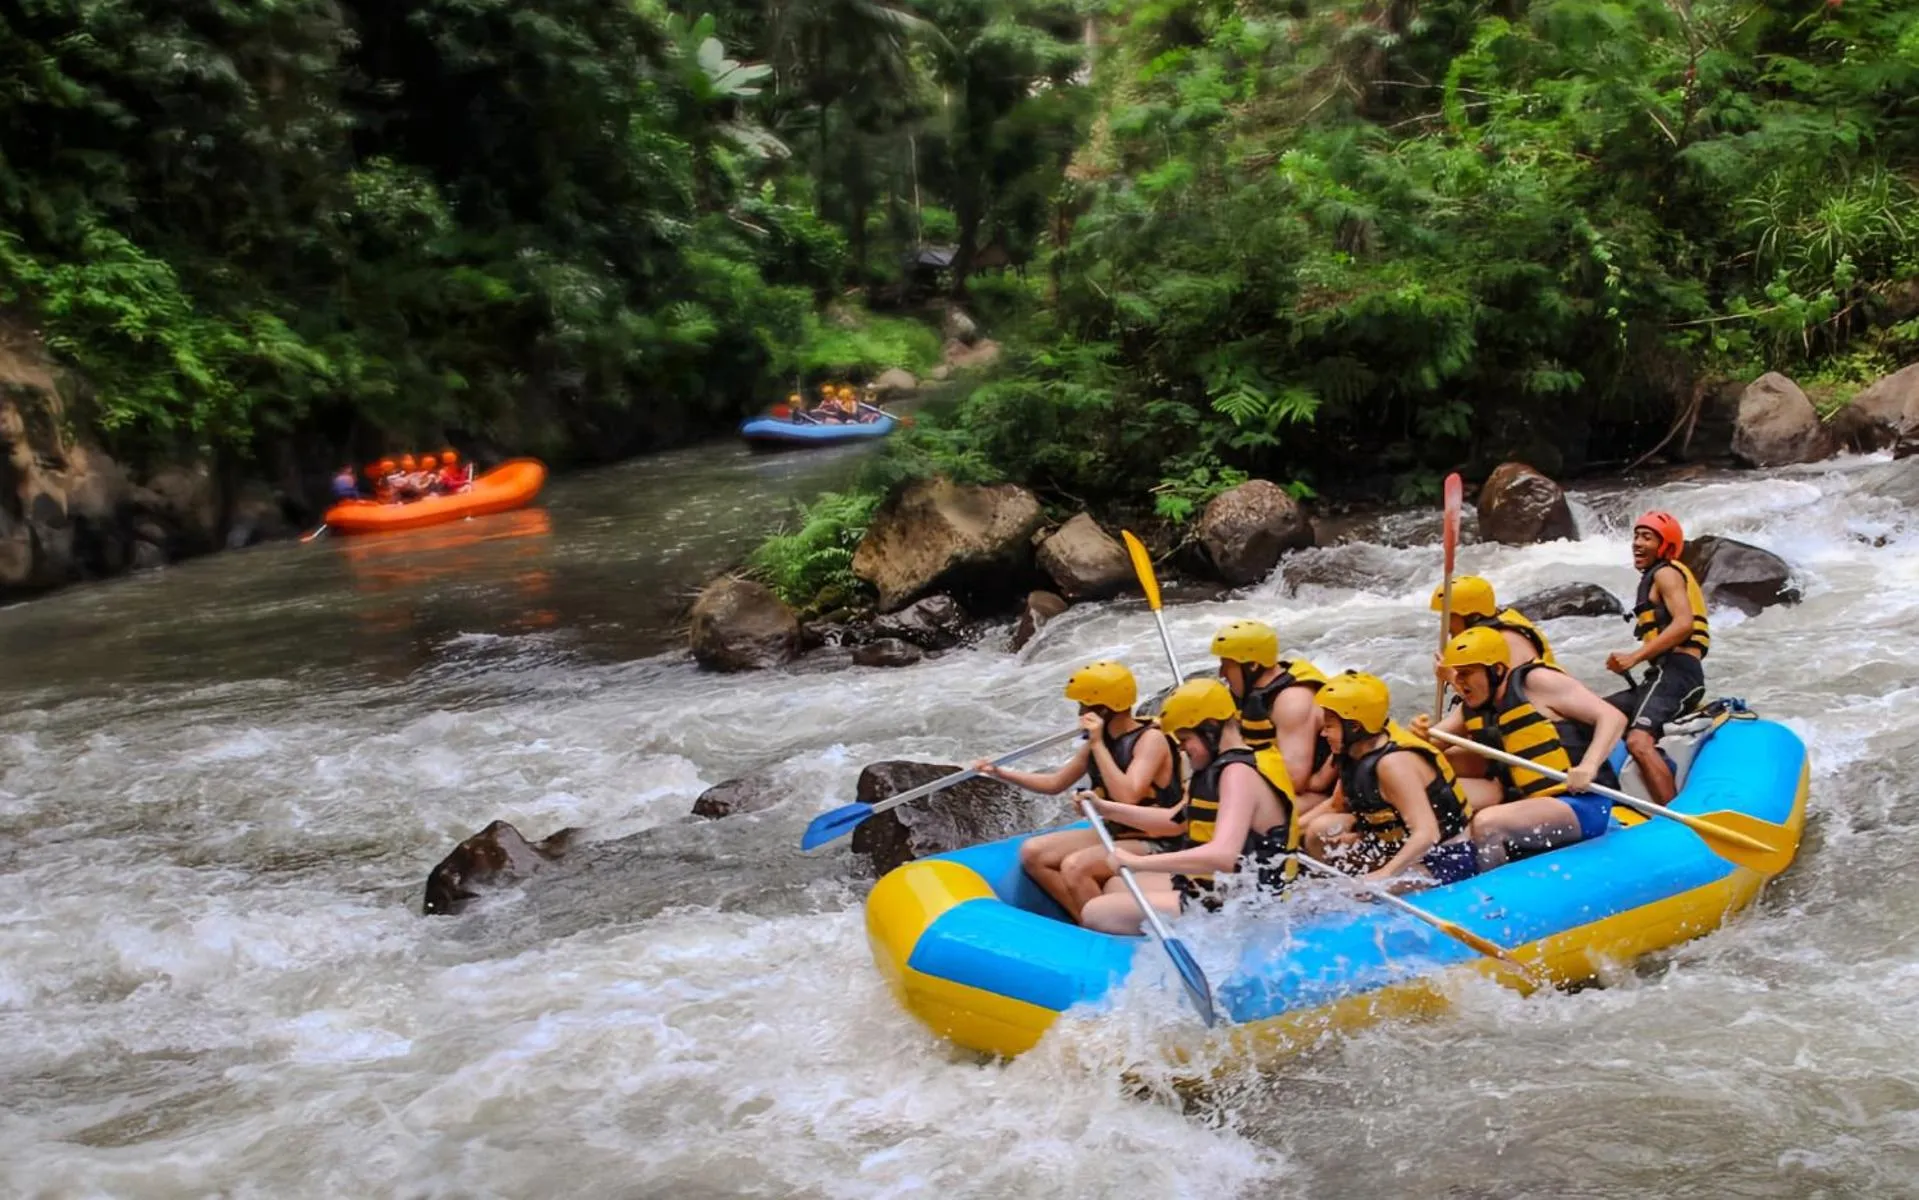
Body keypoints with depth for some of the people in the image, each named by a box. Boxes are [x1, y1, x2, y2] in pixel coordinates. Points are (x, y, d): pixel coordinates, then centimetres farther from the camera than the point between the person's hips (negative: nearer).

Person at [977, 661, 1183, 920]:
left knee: (1074, 866, -31)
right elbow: (1055, 783, 17)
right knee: (1032, 852, -3)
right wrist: (1000, 772, 10)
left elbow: (1127, 797, -31)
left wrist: (1097, 745, -26)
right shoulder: (1102, 740, 7)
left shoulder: (1151, 739, -17)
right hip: (1113, 835, 9)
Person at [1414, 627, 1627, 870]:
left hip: (1581, 805, -8)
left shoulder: (1535, 682, -9)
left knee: (1486, 823, -30)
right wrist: (1422, 733, -12)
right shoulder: (1472, 710, 12)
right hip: (1530, 805, 8)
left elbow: (1613, 717, -13)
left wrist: (1588, 766, -28)